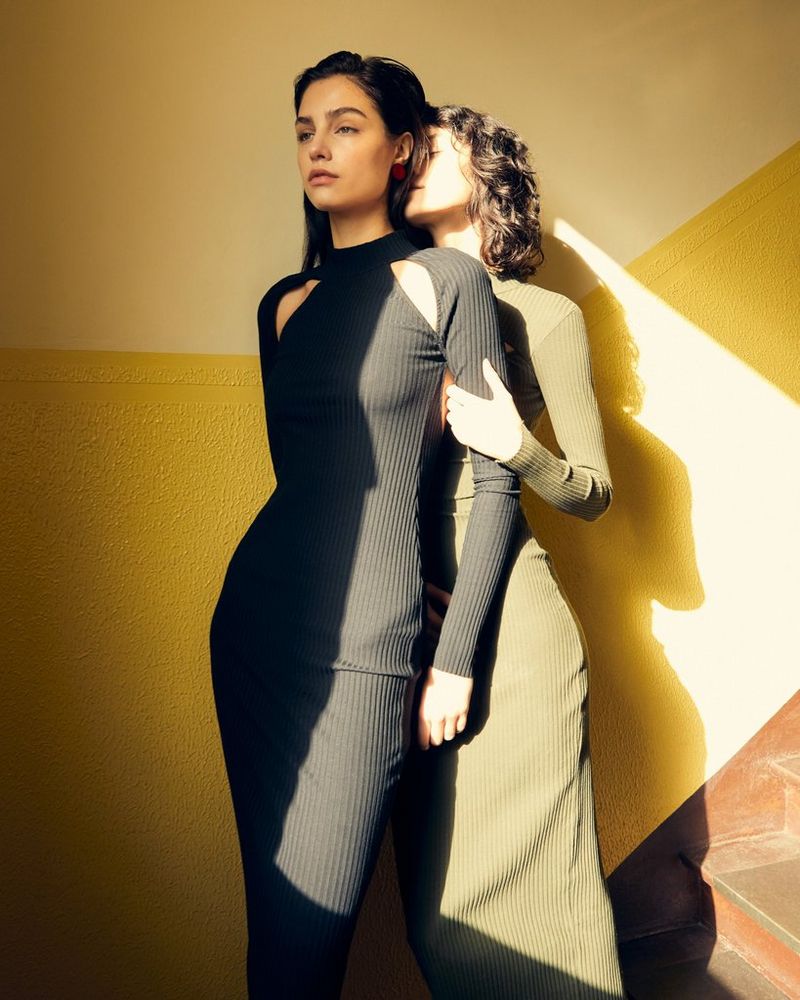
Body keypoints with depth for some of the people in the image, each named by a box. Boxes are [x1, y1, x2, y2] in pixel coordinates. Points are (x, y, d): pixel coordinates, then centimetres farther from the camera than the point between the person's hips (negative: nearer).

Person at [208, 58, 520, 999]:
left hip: (363, 644, -4)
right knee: (270, 912, 13)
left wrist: (453, 659, -6)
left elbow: (497, 478, -4)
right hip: (254, 621, 5)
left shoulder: (447, 280, -1)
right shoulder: (284, 303, 12)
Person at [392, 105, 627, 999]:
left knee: (526, 875, 4)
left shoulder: (544, 317, 0)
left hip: (511, 614, -3)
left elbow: (593, 491, 2)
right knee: (436, 881, 13)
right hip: (414, 614, 4)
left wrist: (518, 448, -18)